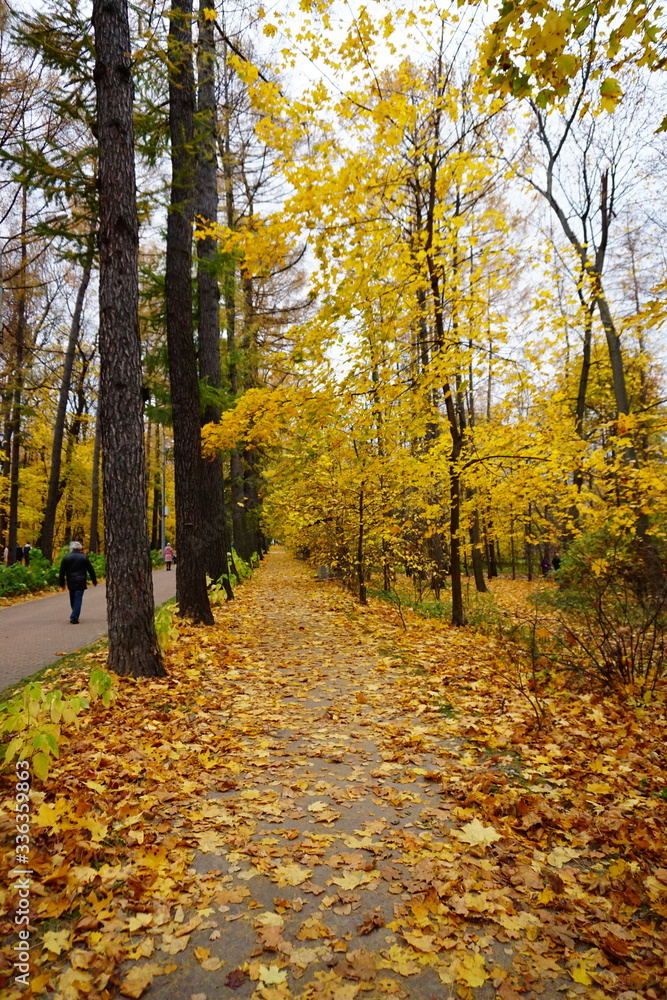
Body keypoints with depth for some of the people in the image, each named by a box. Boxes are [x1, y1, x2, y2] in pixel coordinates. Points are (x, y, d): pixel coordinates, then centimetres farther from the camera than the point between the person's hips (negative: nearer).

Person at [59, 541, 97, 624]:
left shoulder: (66, 558, 6)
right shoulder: (84, 557, 0)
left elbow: (62, 572, 7)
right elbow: (91, 570, 3)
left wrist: (62, 583, 14)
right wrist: (94, 581, 13)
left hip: (70, 583, 3)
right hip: (80, 582, -3)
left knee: (72, 599, 16)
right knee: (78, 599, -4)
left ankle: (75, 616, 26)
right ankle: (74, 618, -11)